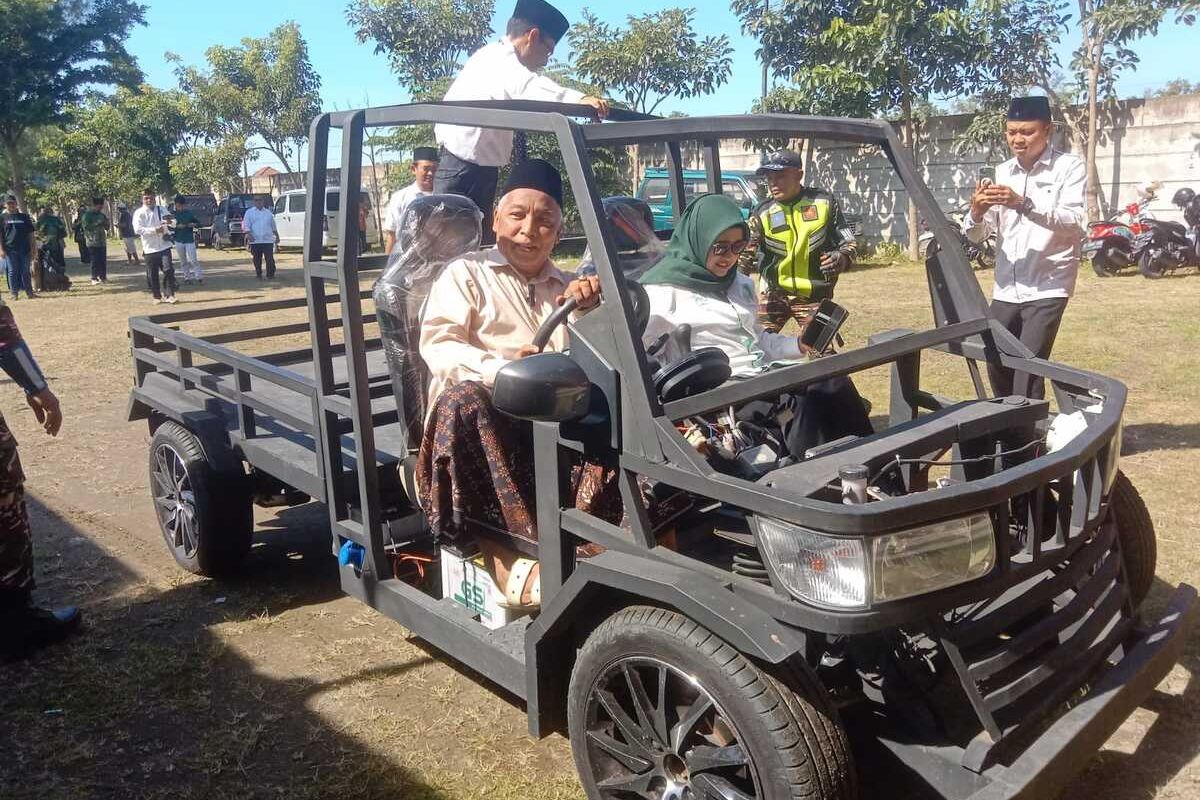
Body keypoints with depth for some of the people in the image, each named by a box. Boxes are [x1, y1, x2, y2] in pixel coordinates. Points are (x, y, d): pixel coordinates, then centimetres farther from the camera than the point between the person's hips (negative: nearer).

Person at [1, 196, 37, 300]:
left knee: (25, 271, 5)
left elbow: (30, 233, 10)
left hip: (24, 249, 1)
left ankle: (29, 292, 11)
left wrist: (33, 248, 5)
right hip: (10, 249, -1)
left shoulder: (24, 217, 9)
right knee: (12, 272, 2)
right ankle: (14, 293, 7)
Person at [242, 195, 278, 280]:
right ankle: (258, 275, 16)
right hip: (255, 241, 0)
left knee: (270, 259, -8)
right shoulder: (249, 212, 7)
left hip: (268, 240, 0)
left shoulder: (268, 212, 14)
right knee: (257, 260, 5)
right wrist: (248, 234, -18)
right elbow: (246, 225, -2)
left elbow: (273, 226, 21)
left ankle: (270, 275, -1)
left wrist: (277, 236, 21)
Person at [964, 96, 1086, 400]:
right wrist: (977, 211, -17)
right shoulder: (1002, 172, 9)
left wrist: (1024, 203, -31)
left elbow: (1077, 224, -19)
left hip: (1047, 287, -5)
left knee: (1028, 370, -12)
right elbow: (977, 235, 6)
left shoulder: (1070, 167, -4)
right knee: (997, 368, 12)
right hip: (1005, 288, 5)